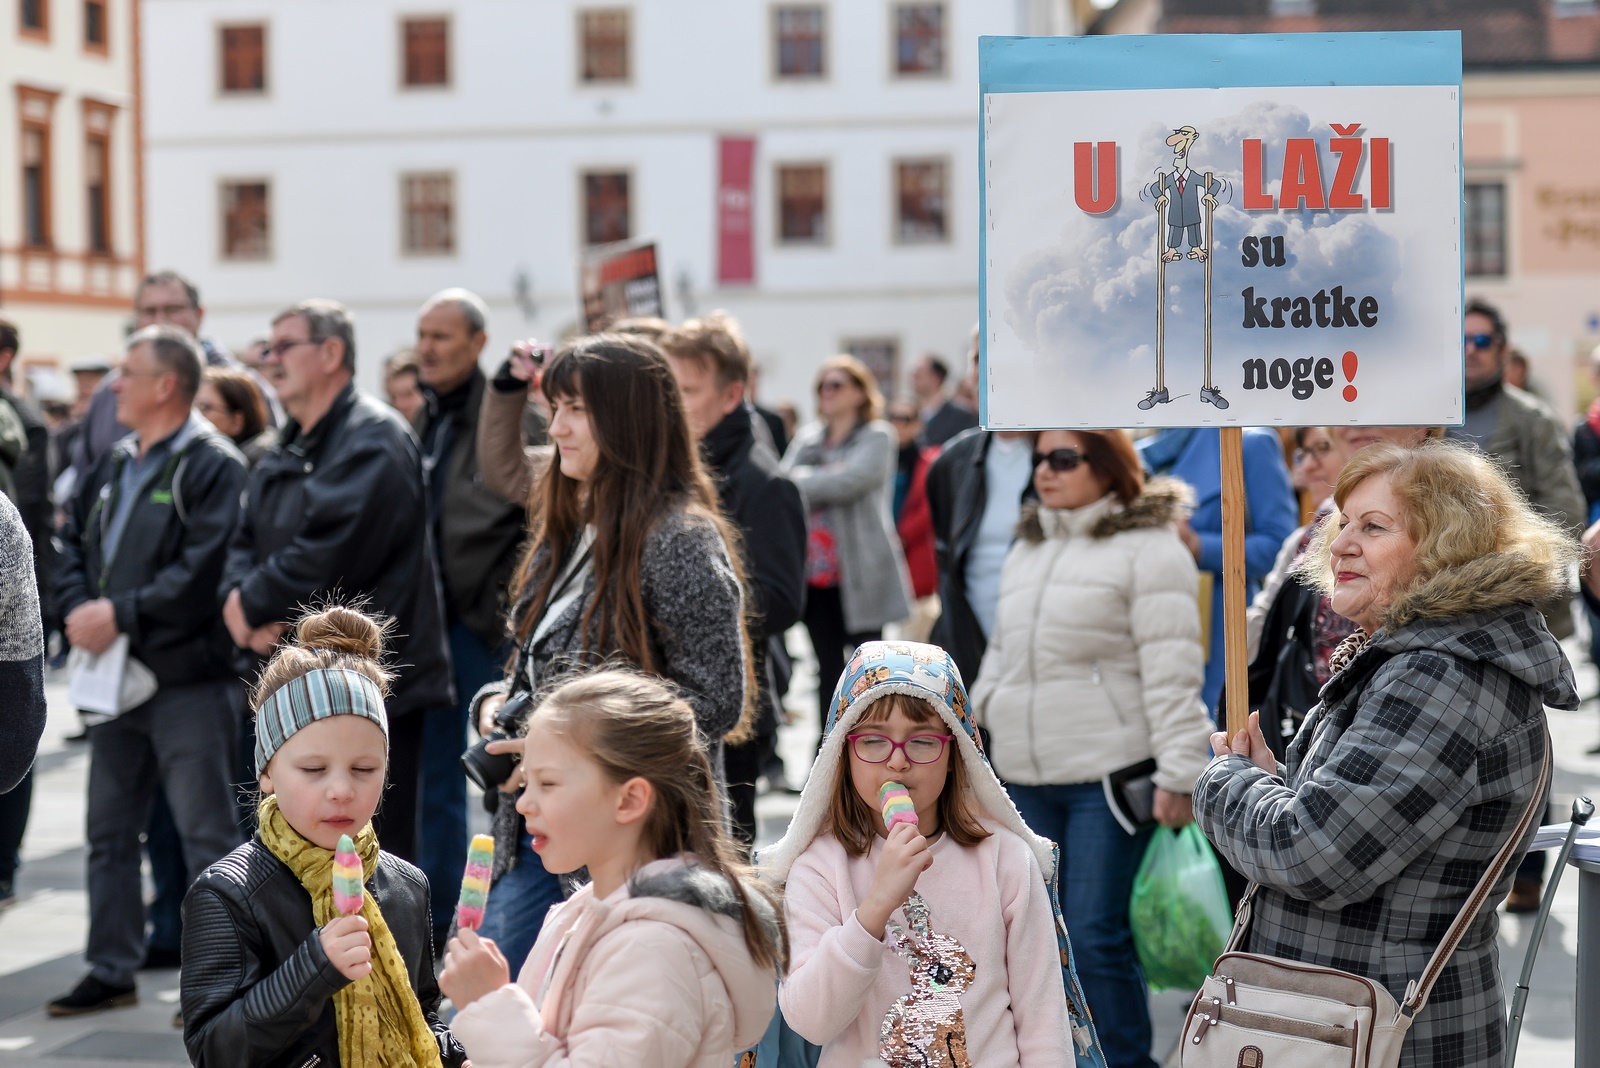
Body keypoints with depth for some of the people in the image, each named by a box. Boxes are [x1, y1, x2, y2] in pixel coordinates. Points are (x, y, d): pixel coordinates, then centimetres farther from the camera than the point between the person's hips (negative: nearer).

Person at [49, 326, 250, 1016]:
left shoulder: (212, 466, -12)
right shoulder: (114, 467, 16)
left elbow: (204, 570, -21)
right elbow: (74, 541, 17)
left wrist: (121, 614, -19)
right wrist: (79, 608, -3)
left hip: (191, 681, -9)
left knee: (206, 837, -3)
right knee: (109, 832, 15)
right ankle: (112, 971, 26)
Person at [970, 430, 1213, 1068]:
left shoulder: (1148, 548, -6)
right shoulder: (1025, 550, 17)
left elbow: (1171, 672, -13)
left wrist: (1177, 774, -18)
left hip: (1110, 775, -7)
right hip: (1024, 777, 7)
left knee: (1097, 932, -8)